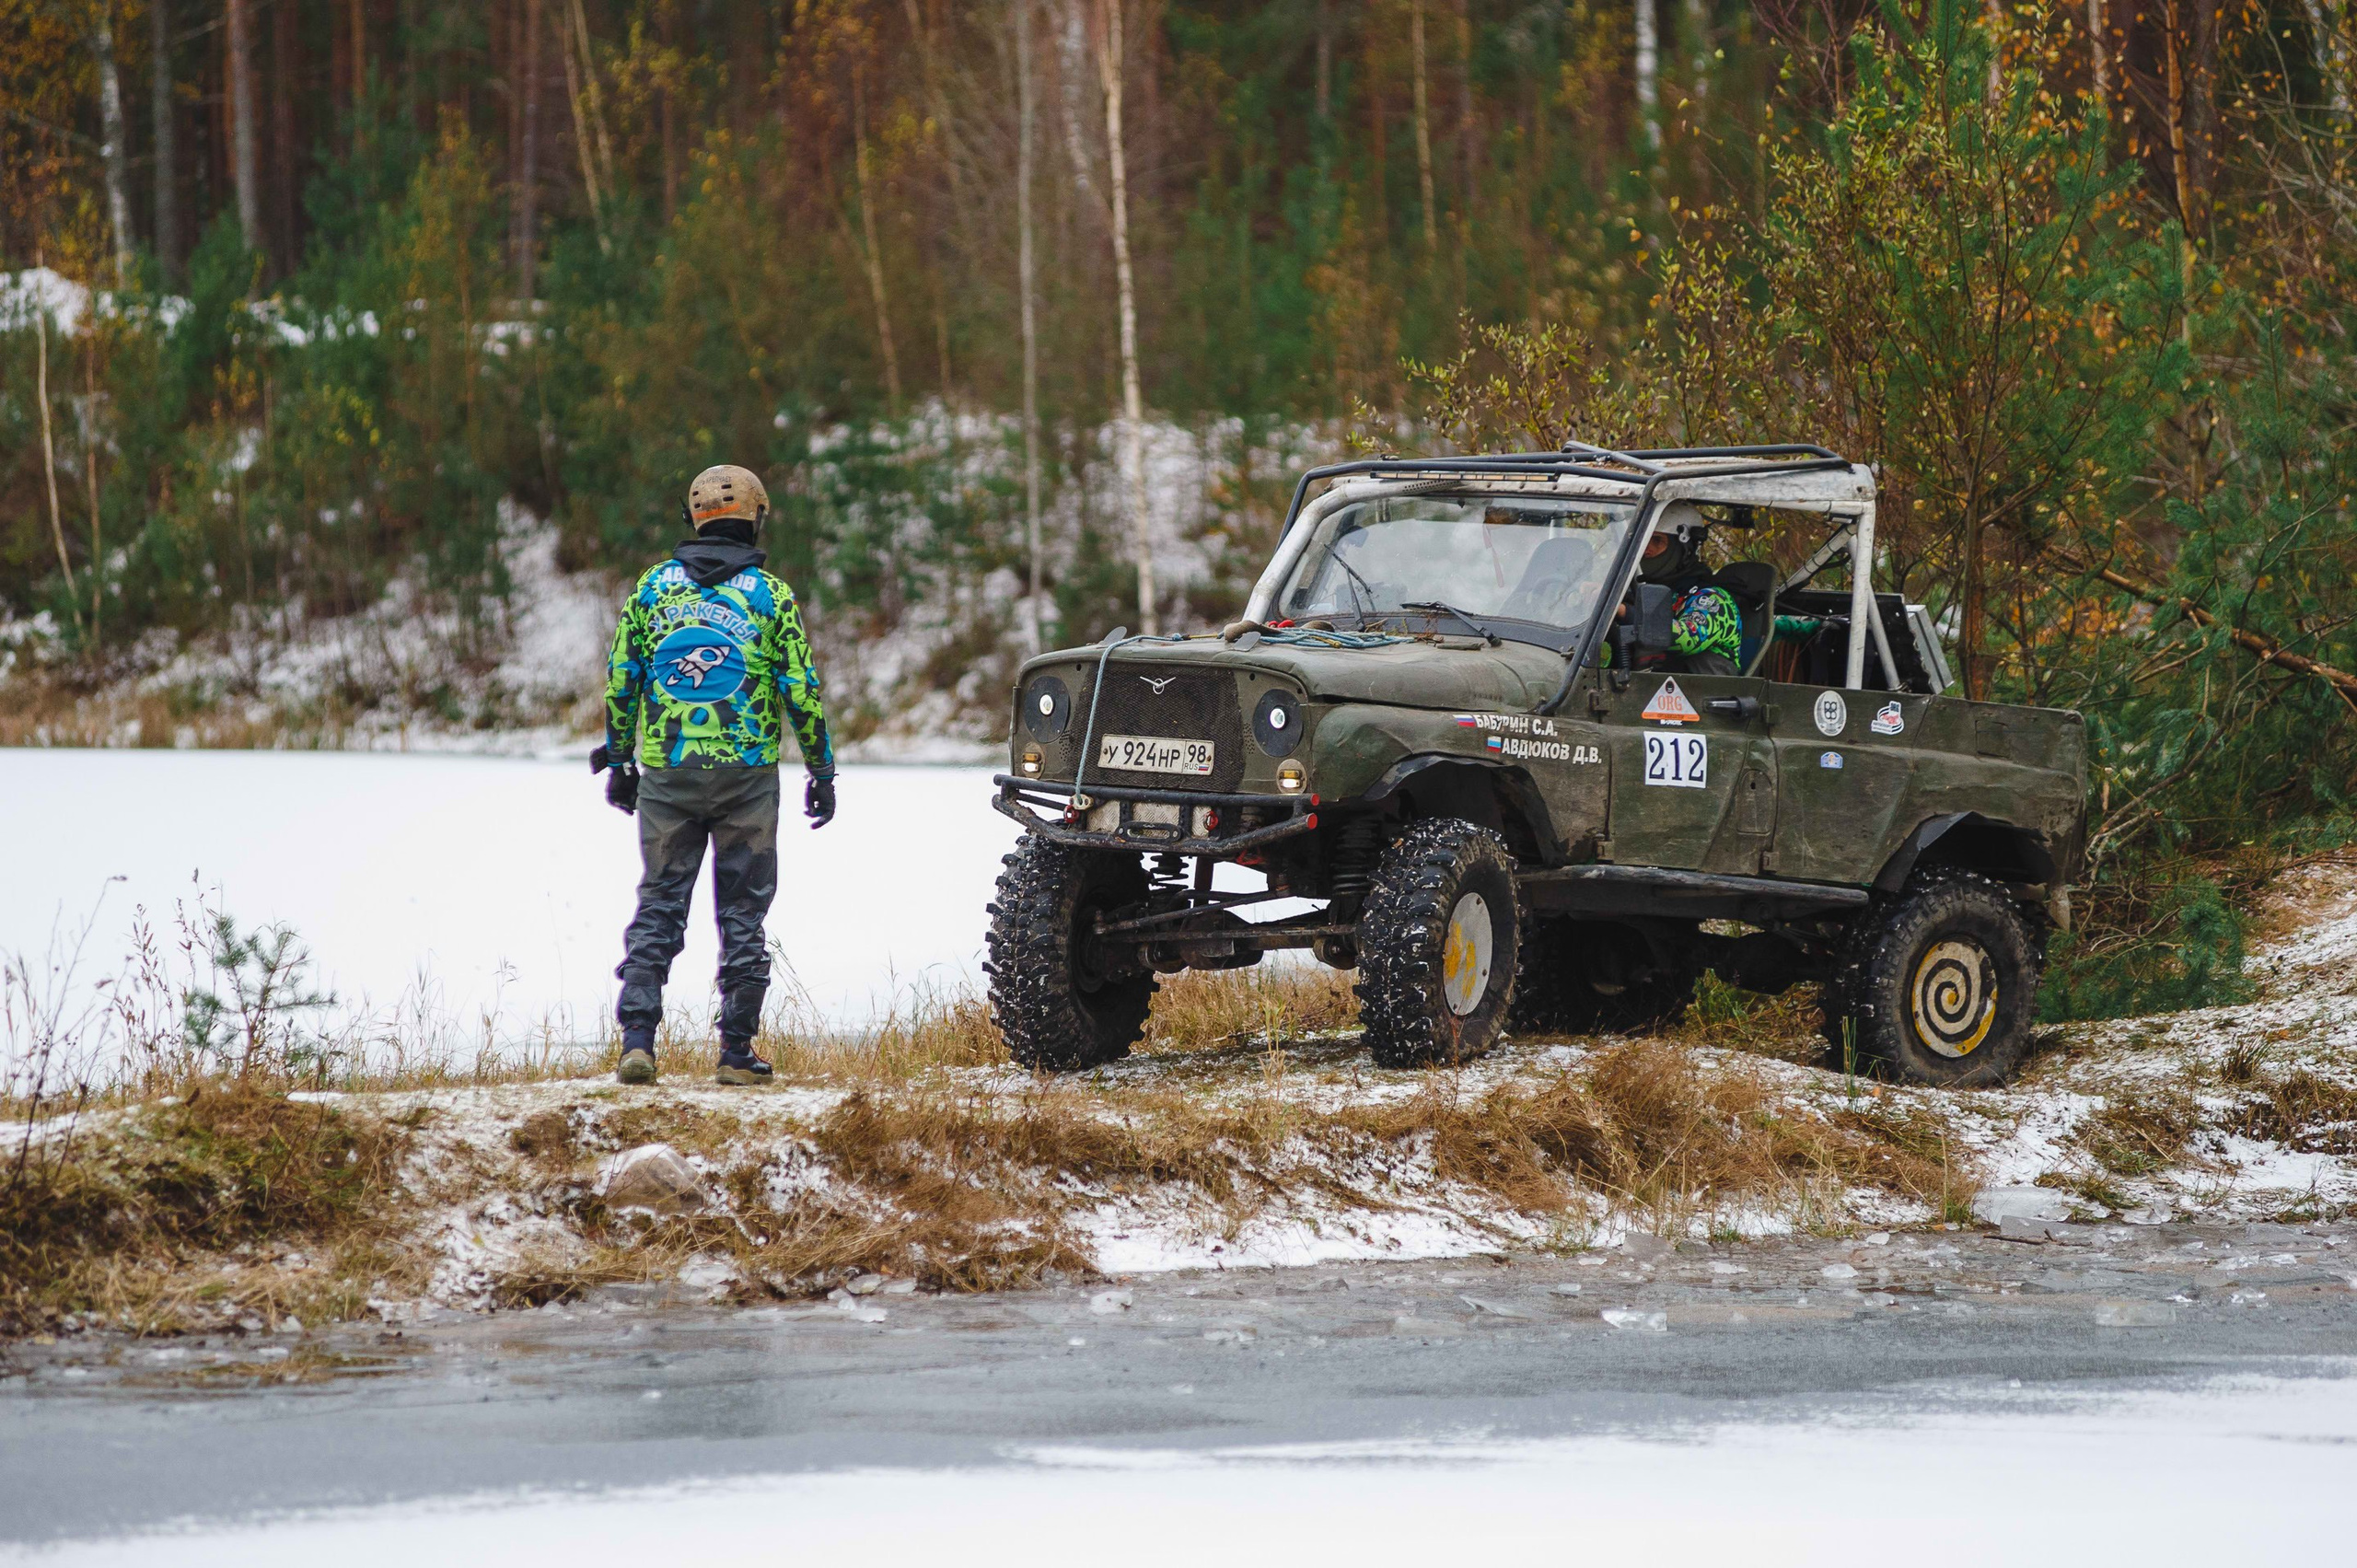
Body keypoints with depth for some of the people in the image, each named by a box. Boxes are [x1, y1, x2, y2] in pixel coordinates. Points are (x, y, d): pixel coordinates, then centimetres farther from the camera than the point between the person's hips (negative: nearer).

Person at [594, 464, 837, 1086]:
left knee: (659, 904, 7)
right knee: (743, 911, 6)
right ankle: (737, 1051, 6)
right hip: (747, 774, -2)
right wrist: (822, 770, 5)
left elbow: (619, 679, 5)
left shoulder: (653, 587, 4)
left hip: (666, 774, 2)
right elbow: (801, 690, -3)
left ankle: (637, 1039, -5)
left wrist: (619, 760, 14)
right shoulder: (770, 594, -2)